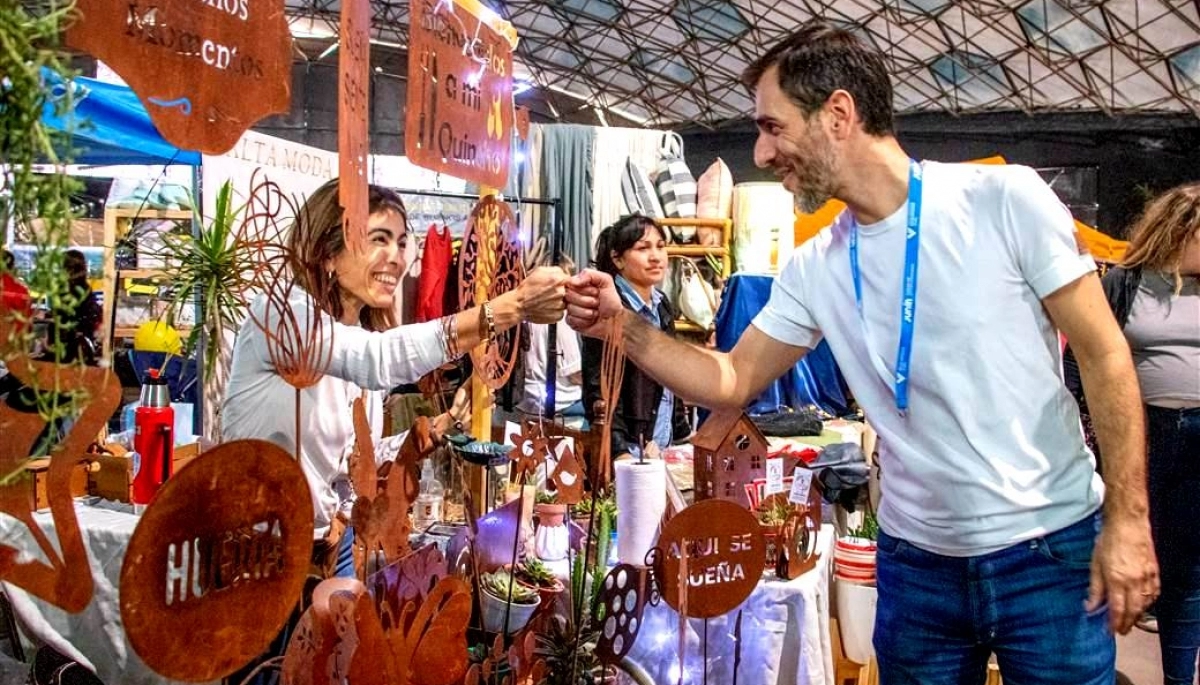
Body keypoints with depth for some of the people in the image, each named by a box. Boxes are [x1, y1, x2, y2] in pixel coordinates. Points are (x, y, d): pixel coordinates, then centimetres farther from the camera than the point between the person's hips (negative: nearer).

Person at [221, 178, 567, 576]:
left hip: (339, 540, 7)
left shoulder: (364, 335, 5)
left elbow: (352, 458, 8)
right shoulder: (283, 312, -18)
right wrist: (512, 307, -46)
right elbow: (379, 360, -39)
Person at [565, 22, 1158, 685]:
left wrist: (1127, 519, -11)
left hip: (1050, 549, -3)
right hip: (916, 561, 4)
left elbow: (1104, 355, -8)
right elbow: (732, 380, 6)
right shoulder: (812, 269, 0)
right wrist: (621, 325, -7)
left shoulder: (1005, 198, -12)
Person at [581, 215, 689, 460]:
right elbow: (599, 392, -15)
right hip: (629, 451, -6)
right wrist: (621, 453, -21)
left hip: (666, 447, 6)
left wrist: (684, 435, 15)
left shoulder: (662, 305, 9)